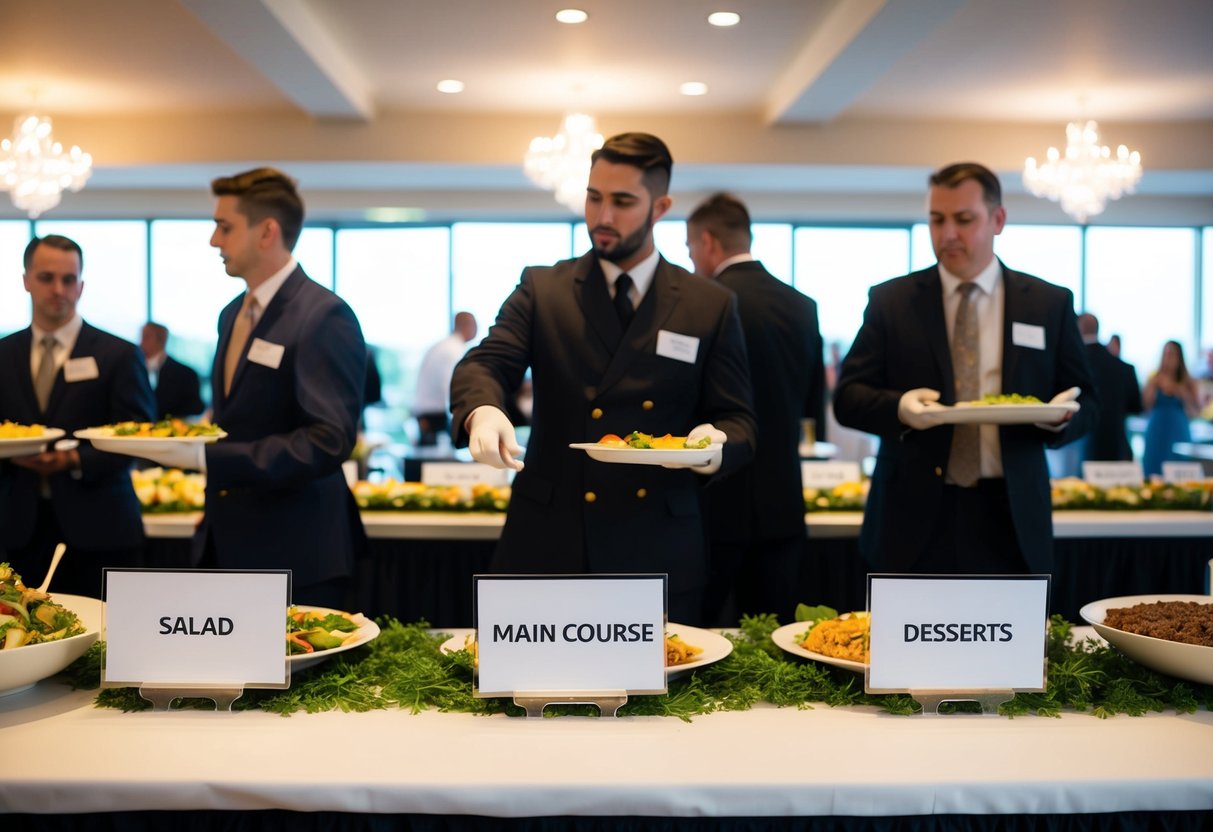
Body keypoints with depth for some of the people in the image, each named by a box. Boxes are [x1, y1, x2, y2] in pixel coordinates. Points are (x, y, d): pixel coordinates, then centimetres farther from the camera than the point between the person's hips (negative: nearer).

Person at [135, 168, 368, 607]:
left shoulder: (324, 317, -15)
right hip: (227, 544, 8)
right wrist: (183, 438, 5)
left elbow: (328, 442, -23)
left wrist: (205, 457, -26)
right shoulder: (233, 314, 13)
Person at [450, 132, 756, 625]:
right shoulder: (542, 289, 6)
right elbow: (484, 364, -6)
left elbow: (737, 420, 5)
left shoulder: (711, 307, 5)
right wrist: (482, 410, -29)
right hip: (548, 547, 0)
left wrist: (717, 443, -19)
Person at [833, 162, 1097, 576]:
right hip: (914, 521, 0)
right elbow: (847, 397, 2)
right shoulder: (890, 300, 5)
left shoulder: (1050, 304, 7)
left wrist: (1062, 415, -14)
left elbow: (1086, 401, 10)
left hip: (1010, 519, 1)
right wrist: (898, 407, -19)